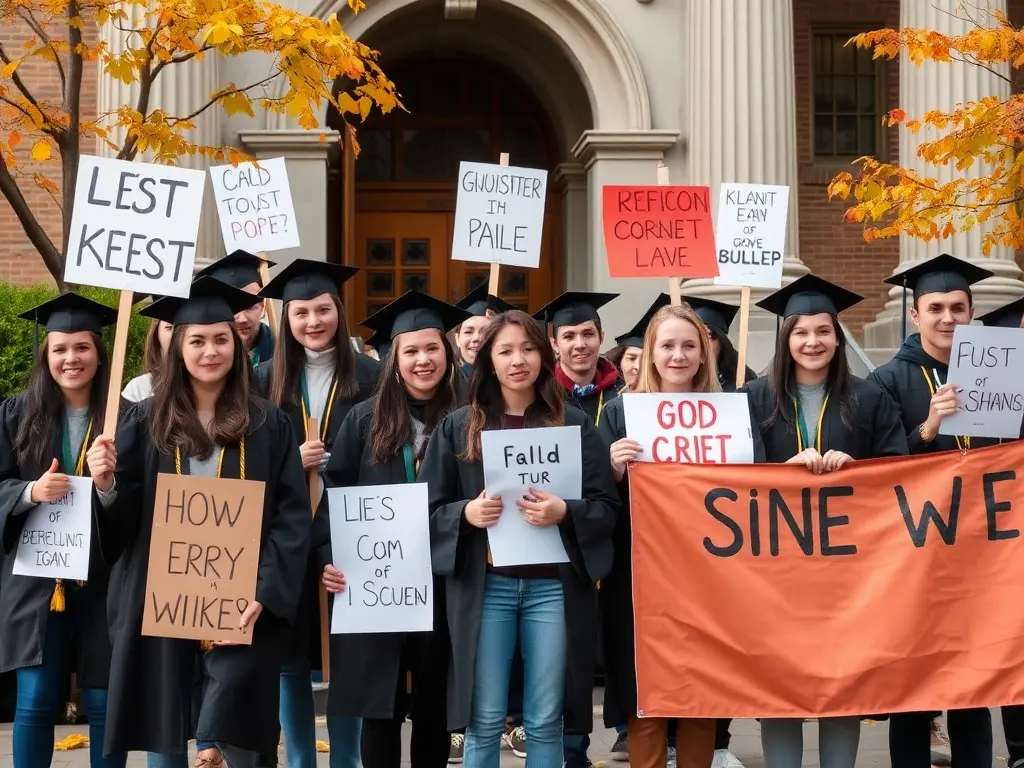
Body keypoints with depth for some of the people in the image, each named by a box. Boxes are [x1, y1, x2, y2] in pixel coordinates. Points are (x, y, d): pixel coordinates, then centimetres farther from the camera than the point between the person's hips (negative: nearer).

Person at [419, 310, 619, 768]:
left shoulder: (574, 425, 5)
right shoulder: (459, 427, 6)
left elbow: (607, 506, 2)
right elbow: (428, 508, 5)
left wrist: (565, 513, -17)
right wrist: (466, 513, -16)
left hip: (553, 586, 0)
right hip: (485, 585, 0)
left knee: (545, 723, 5)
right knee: (484, 721, 3)